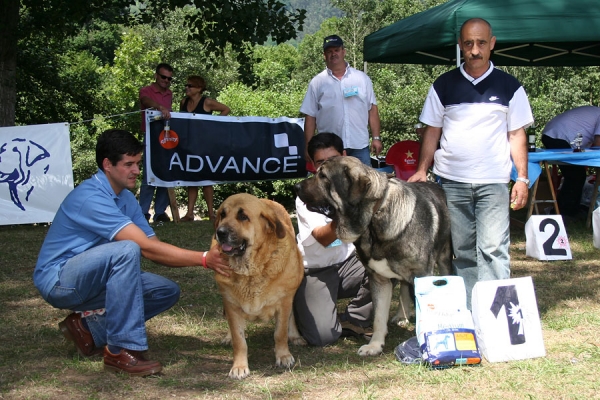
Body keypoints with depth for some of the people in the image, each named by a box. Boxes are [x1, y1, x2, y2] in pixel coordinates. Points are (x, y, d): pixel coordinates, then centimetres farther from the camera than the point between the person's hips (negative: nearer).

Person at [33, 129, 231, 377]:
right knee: (126, 250, -33)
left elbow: (155, 247, 0)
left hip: (91, 279, 9)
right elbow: (147, 247, -30)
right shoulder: (91, 198, -25)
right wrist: (203, 258, -31)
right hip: (58, 280, -9)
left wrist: (209, 259, -15)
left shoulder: (126, 198, 5)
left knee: (167, 291, -3)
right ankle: (121, 351, -28)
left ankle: (89, 324, 4)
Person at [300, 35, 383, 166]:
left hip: (360, 146, 1)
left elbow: (372, 110, 8)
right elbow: (310, 116, 4)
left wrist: (376, 138, 1)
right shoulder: (317, 83, 5)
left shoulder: (362, 78, 8)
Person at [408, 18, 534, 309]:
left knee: (493, 249, -10)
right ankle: (468, 313, 14)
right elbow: (432, 131, 9)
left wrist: (522, 178, -2)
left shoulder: (509, 87, 3)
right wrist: (422, 170, -1)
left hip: (494, 182, -2)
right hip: (452, 180, 2)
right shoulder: (443, 86, 6)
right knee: (462, 251, 7)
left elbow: (517, 135, 5)